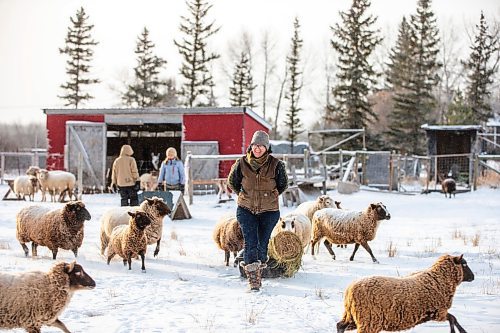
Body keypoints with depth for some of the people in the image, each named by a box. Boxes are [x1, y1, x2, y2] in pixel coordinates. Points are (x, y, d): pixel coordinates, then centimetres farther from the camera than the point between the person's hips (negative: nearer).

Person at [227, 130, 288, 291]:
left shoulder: (276, 165, -7)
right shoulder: (241, 164, -5)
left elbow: (283, 184, 10)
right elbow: (232, 182, 12)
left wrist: (270, 196, 9)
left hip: (269, 211, 0)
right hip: (246, 210, 0)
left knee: (262, 243, 7)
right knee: (250, 243, -12)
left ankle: (259, 273, 25)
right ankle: (252, 279, -11)